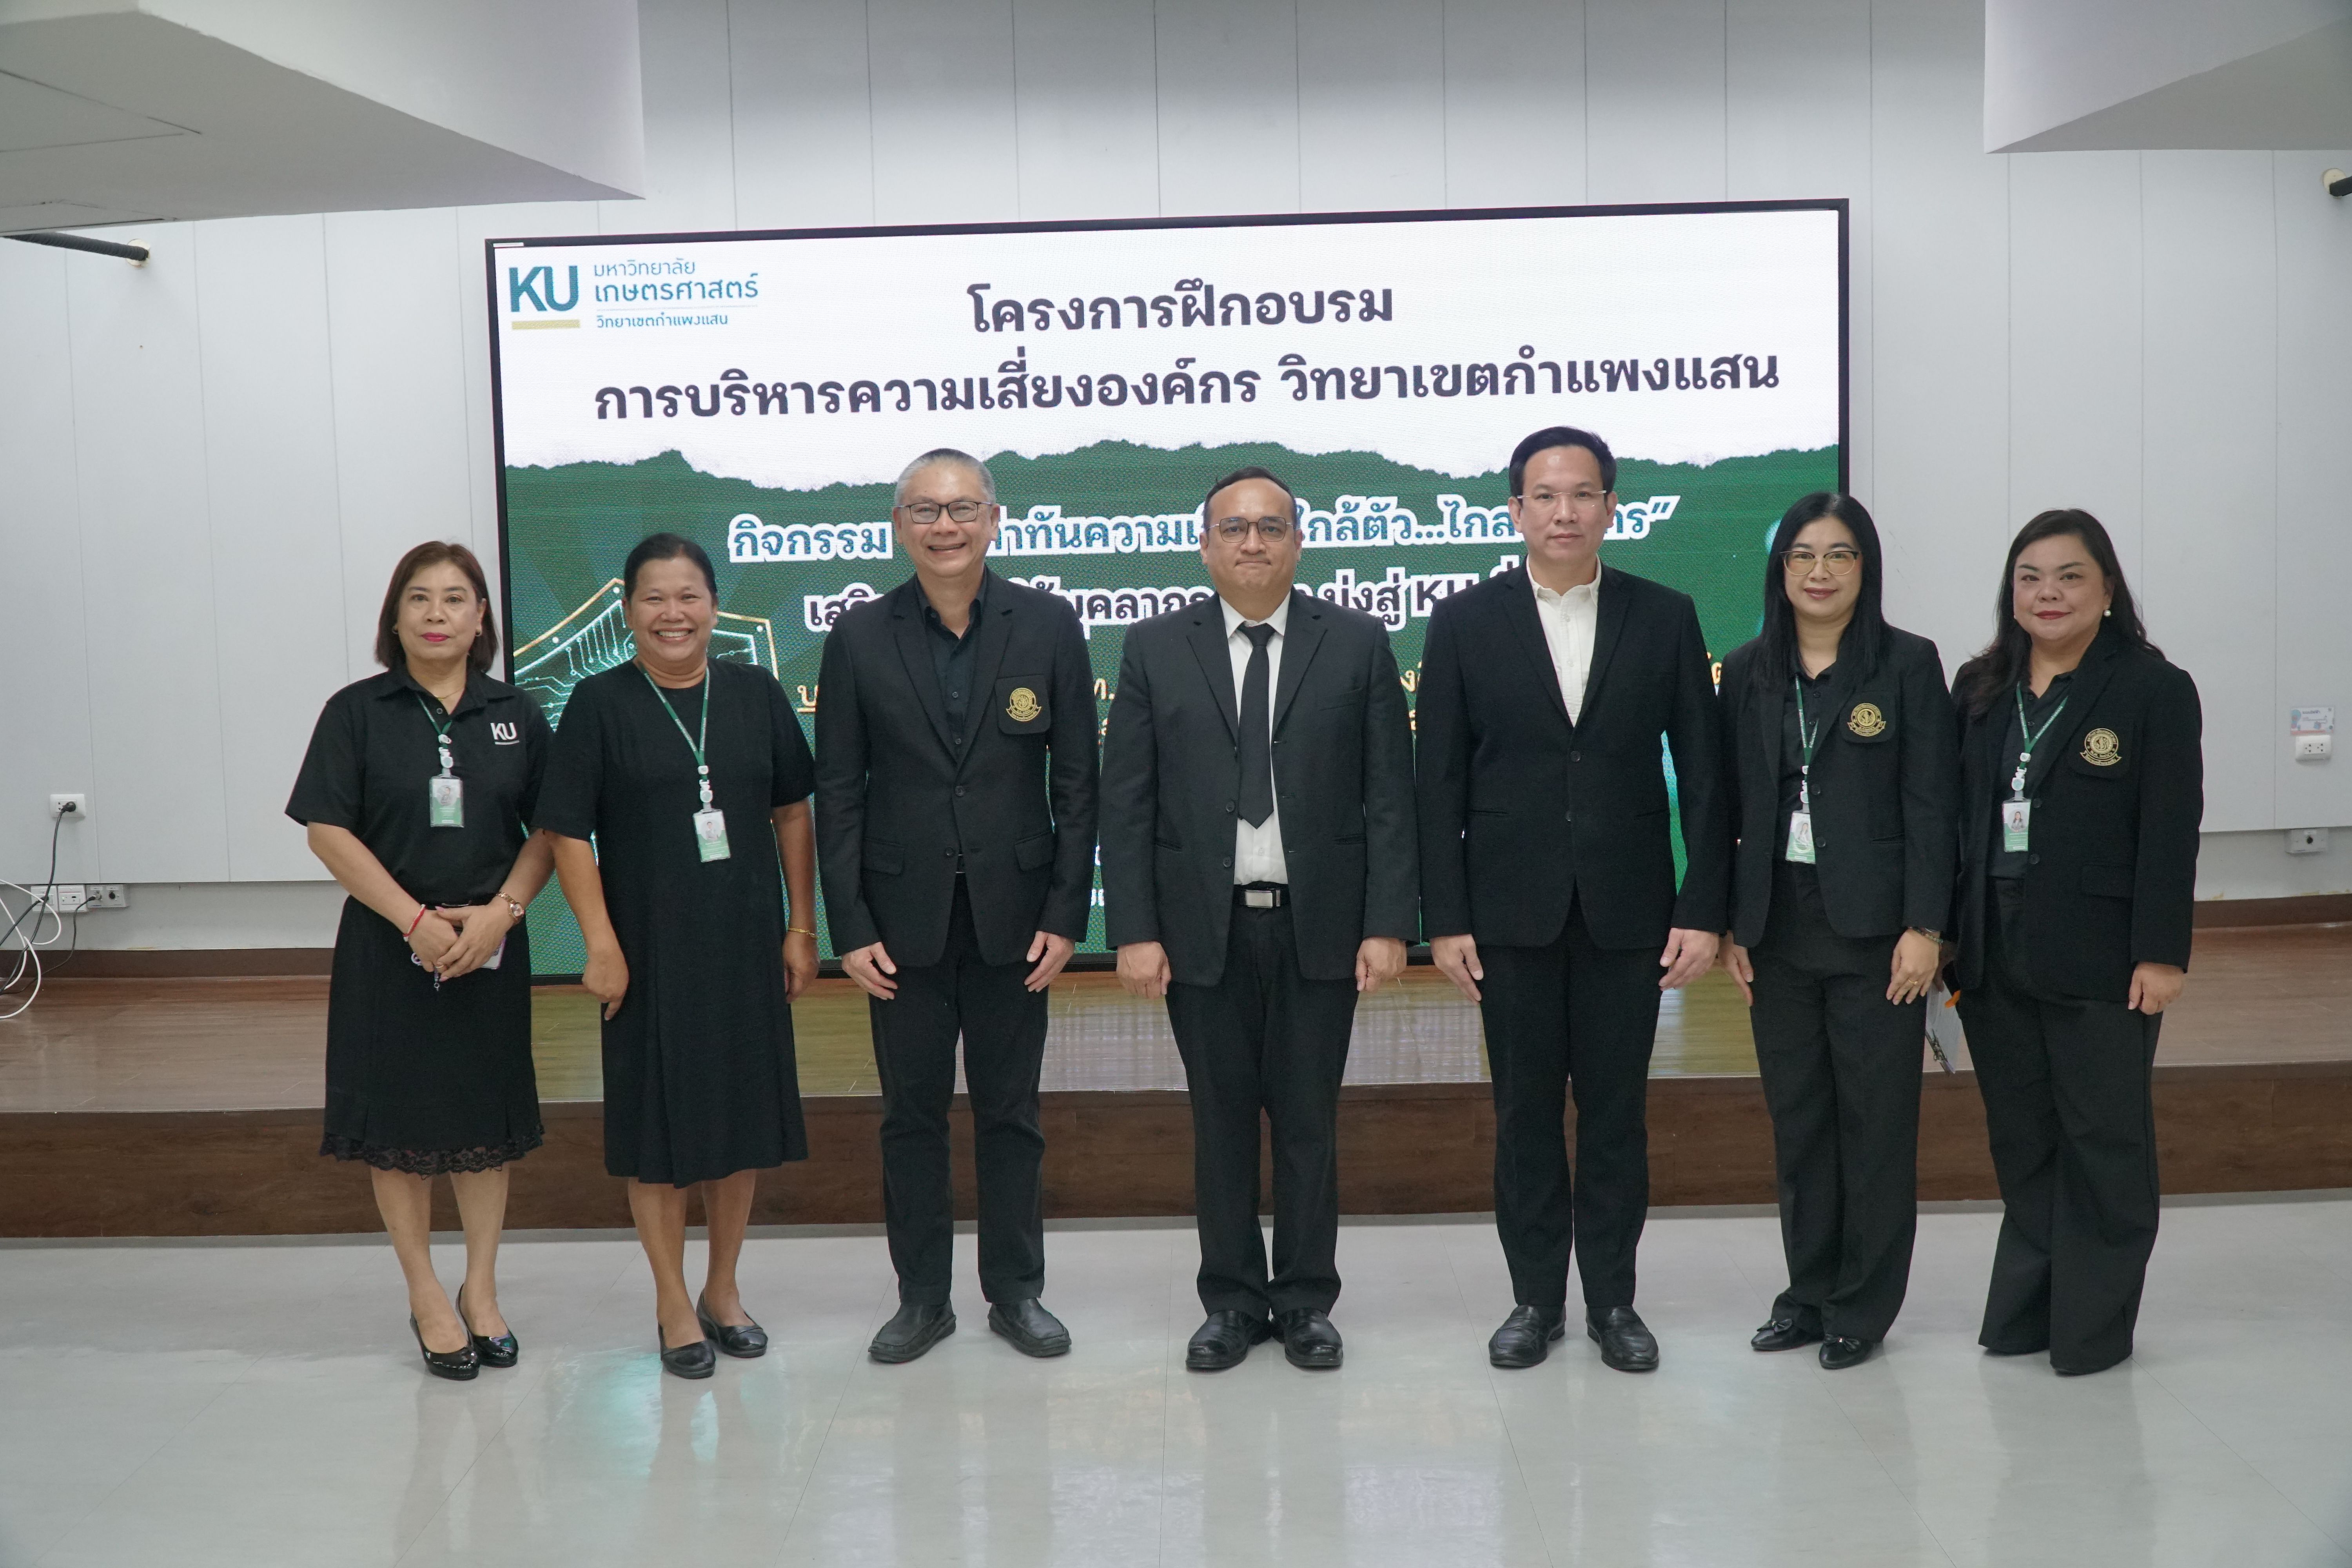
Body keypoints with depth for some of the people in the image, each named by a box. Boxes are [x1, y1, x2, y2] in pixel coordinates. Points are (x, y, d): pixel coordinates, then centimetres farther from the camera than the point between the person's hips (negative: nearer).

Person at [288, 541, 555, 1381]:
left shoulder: (515, 714, 5)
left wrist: (500, 912, -11)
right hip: (390, 949, -2)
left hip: (490, 950, 2)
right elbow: (327, 830, -6)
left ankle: (480, 1289, 21)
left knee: (487, 1120, 8)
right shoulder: (357, 712, -1)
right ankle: (426, 1297, 18)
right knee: (402, 1122, 5)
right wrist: (416, 920, -14)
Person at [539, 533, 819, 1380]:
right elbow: (569, 834, -6)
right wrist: (602, 945, -12)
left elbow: (792, 813, 7)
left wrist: (801, 927, 3)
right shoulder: (600, 703, -5)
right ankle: (673, 1303, 21)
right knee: (659, 1123, 5)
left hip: (746, 944, 3)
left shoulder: (755, 693, 3)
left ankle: (723, 1288, 29)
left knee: (744, 1117, 11)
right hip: (651, 950, -3)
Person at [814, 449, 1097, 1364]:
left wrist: (1066, 913, -5)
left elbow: (1075, 782, 0)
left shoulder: (1048, 626, -1)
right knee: (911, 1114, 10)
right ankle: (922, 1296, 24)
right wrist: (850, 930, -5)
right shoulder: (859, 639, -1)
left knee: (1011, 1113, 10)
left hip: (1013, 914, 0)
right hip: (904, 919, 0)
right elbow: (838, 795, 0)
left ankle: (1017, 1291, 25)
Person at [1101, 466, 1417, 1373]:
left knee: (1309, 1121, 8)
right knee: (1221, 1122, 9)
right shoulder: (1154, 650, 4)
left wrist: (1388, 923, -7)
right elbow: (1126, 804, 1)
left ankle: (1306, 1303, 21)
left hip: (1321, 925, 0)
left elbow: (1389, 795, 0)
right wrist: (1134, 931, -6)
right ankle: (1231, 1302, 22)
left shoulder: (1358, 644, 3)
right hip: (1203, 929, 1)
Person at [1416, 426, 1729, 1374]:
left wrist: (1703, 908, -4)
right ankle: (1536, 1298, 21)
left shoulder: (1665, 618, 3)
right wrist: (1444, 920, -4)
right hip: (1513, 907, 0)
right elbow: (1441, 784, 0)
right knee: (1525, 1109, 8)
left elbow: (1701, 773, 2)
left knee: (1616, 1109, 8)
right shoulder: (1465, 623, 1)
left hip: (1626, 907, 0)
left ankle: (1613, 1300, 21)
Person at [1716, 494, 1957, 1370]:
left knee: (1876, 1118, 4)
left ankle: (1864, 1305, 16)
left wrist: (1923, 928, -11)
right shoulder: (1750, 672, 7)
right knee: (1796, 1117, 10)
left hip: (1872, 926, -3)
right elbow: (1731, 804, 7)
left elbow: (1931, 804, -6)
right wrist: (1728, 924, 3)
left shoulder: (1907, 665, -3)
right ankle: (1809, 1289, 23)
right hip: (1778, 925, 3)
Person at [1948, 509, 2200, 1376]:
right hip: (1994, 954, 5)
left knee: (2102, 1140, 5)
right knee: (2019, 1138, 13)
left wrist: (2161, 953, -13)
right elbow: (1956, 816, 8)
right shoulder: (1979, 688, 9)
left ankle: (2093, 1327, 17)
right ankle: (2022, 1308, 24)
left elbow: (2171, 834, -9)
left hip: (2100, 961, -4)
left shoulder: (2155, 690, -5)